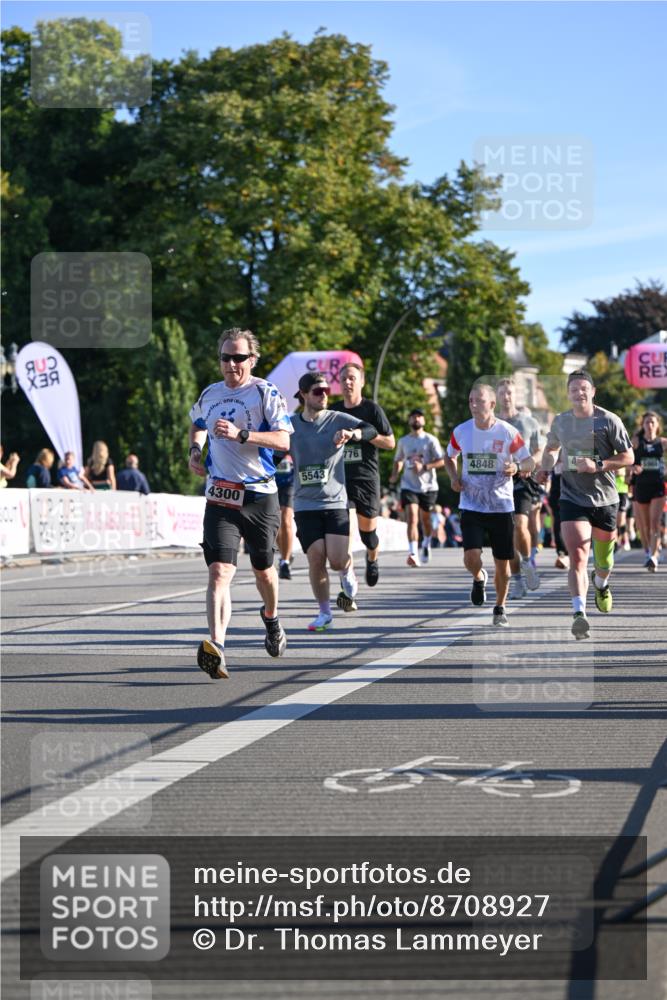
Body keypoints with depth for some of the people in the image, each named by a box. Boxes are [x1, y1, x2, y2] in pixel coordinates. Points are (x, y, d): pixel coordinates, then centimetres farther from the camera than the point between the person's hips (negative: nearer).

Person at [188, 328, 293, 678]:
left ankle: (271, 617, 49)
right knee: (219, 572, -16)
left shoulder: (266, 393, -6)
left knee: (263, 569, 16)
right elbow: (197, 423, 34)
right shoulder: (209, 395, 10)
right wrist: (195, 449, 14)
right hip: (220, 498, 2)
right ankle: (216, 647, -30)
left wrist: (241, 434, -29)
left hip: (260, 496, -2)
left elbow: (284, 439, -18)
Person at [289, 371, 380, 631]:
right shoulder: (291, 425, 6)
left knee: (338, 559, -13)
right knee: (316, 560, -6)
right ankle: (324, 613, 12)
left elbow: (371, 430, -14)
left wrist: (352, 433, -32)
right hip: (306, 505, 1)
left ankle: (348, 579, 24)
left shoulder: (337, 419, 1)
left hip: (336, 502, -1)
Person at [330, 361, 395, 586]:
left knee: (367, 528, 6)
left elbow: (390, 443, -2)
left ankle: (372, 559, 38)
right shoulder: (333, 411, 8)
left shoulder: (372, 409, -2)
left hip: (366, 477, -2)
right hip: (340, 477, 2)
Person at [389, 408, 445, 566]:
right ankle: (413, 554, -24)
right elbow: (398, 460, 23)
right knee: (412, 518, -15)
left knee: (425, 518, 14)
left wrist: (424, 467, -20)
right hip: (409, 486, 1)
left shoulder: (430, 440, -2)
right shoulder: (403, 441, 9)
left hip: (428, 486, -1)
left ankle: (426, 544, 42)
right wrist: (394, 475, 4)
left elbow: (442, 461, -7)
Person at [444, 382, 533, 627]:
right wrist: (454, 477, -1)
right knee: (471, 556, -16)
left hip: (501, 506, -1)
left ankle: (500, 609, 26)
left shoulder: (507, 432, -7)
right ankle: (479, 578, 21)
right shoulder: (461, 431, 0)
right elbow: (449, 457, 18)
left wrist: (517, 467, -23)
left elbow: (529, 463, 0)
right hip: (471, 506, 1)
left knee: (502, 563, 4)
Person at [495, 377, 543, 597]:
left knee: (520, 525, -20)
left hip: (523, 480, -2)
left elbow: (539, 452, 10)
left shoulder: (529, 422, 7)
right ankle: (518, 580, 10)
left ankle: (528, 561, 6)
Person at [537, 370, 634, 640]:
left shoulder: (609, 420, -6)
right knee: (577, 557, -18)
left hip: (605, 499, 0)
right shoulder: (560, 421, 3)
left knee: (604, 562, 15)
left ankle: (601, 583, 51)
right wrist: (546, 468, 3)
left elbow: (628, 458, -5)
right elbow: (551, 448, 24)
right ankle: (579, 614, -25)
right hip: (572, 499, 0)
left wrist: (598, 466, -19)